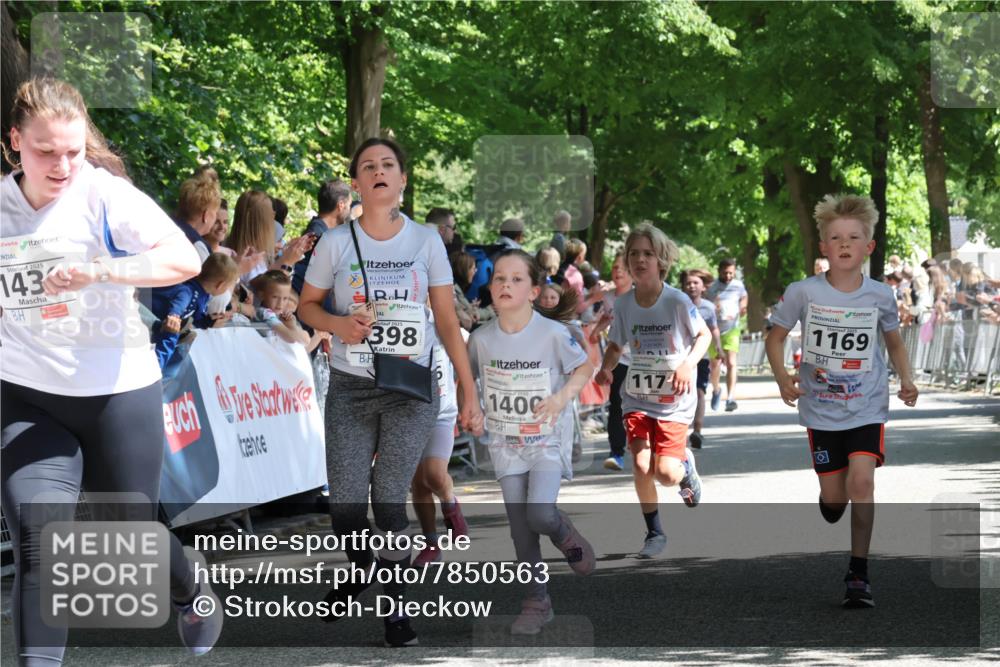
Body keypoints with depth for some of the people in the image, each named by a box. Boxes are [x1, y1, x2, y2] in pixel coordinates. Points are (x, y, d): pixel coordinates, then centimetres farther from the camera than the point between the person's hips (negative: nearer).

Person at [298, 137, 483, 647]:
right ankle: (360, 568, 30)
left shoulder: (426, 241, 0)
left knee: (389, 500, -6)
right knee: (345, 505, -2)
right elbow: (307, 305, 9)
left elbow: (448, 321, 3)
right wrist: (339, 324, -14)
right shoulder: (336, 242, -2)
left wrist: (468, 391, -1)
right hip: (350, 389, 1)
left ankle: (394, 606, 8)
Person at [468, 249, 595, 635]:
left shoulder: (552, 334, -14)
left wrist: (563, 396, -16)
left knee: (540, 515, -20)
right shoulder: (481, 339, -6)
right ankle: (536, 603, 17)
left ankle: (565, 535, 15)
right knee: (520, 528, 4)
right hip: (506, 444, 3)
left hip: (547, 441, -3)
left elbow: (585, 367, -1)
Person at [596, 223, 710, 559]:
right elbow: (616, 345, 10)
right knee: (641, 465, -14)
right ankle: (654, 533, 7)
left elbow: (704, 335, -1)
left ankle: (686, 463, 28)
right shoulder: (624, 304, -4)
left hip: (674, 400, -3)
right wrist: (606, 367, -11)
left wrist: (688, 364, -19)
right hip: (637, 397, 3)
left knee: (666, 474, -11)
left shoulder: (677, 301, -14)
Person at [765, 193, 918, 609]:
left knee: (861, 481, -19)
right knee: (833, 500, 4)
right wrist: (782, 379, -13)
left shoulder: (880, 296, -4)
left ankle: (858, 574, -10)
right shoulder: (802, 293, -9)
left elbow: (894, 343, 13)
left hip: (868, 407, 0)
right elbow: (776, 337, 3)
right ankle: (829, 542, 42)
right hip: (821, 409, 0)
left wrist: (906, 380, -3)